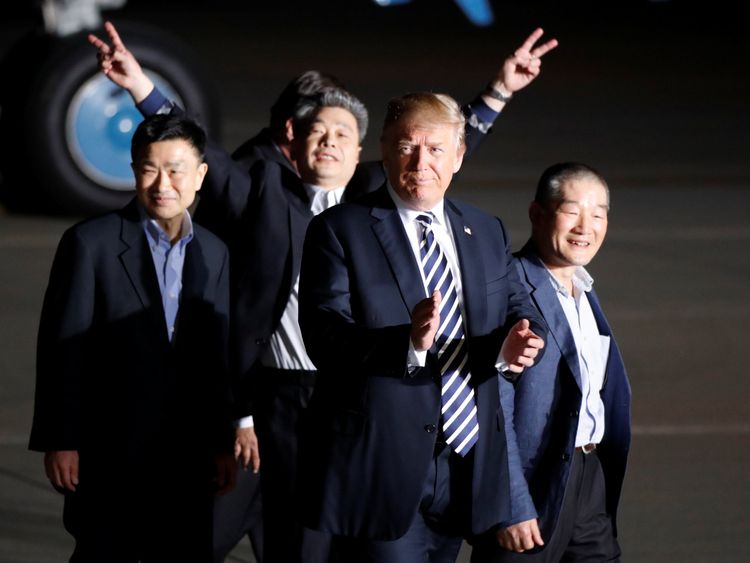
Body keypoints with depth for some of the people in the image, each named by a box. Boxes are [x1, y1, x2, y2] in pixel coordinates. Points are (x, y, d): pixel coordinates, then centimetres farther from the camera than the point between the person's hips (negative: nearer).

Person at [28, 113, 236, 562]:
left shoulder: (215, 255, 9)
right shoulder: (91, 243, -6)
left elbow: (218, 356, 13)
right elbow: (61, 350, -7)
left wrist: (223, 443, 10)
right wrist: (59, 441, -10)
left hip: (188, 456, 4)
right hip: (109, 455, -4)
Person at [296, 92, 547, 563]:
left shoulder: (488, 233, 14)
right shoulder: (340, 231, -5)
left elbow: (519, 311, 11)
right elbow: (325, 339, -15)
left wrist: (517, 343, -14)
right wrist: (408, 343, -33)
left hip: (468, 468, 6)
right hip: (382, 466, -6)